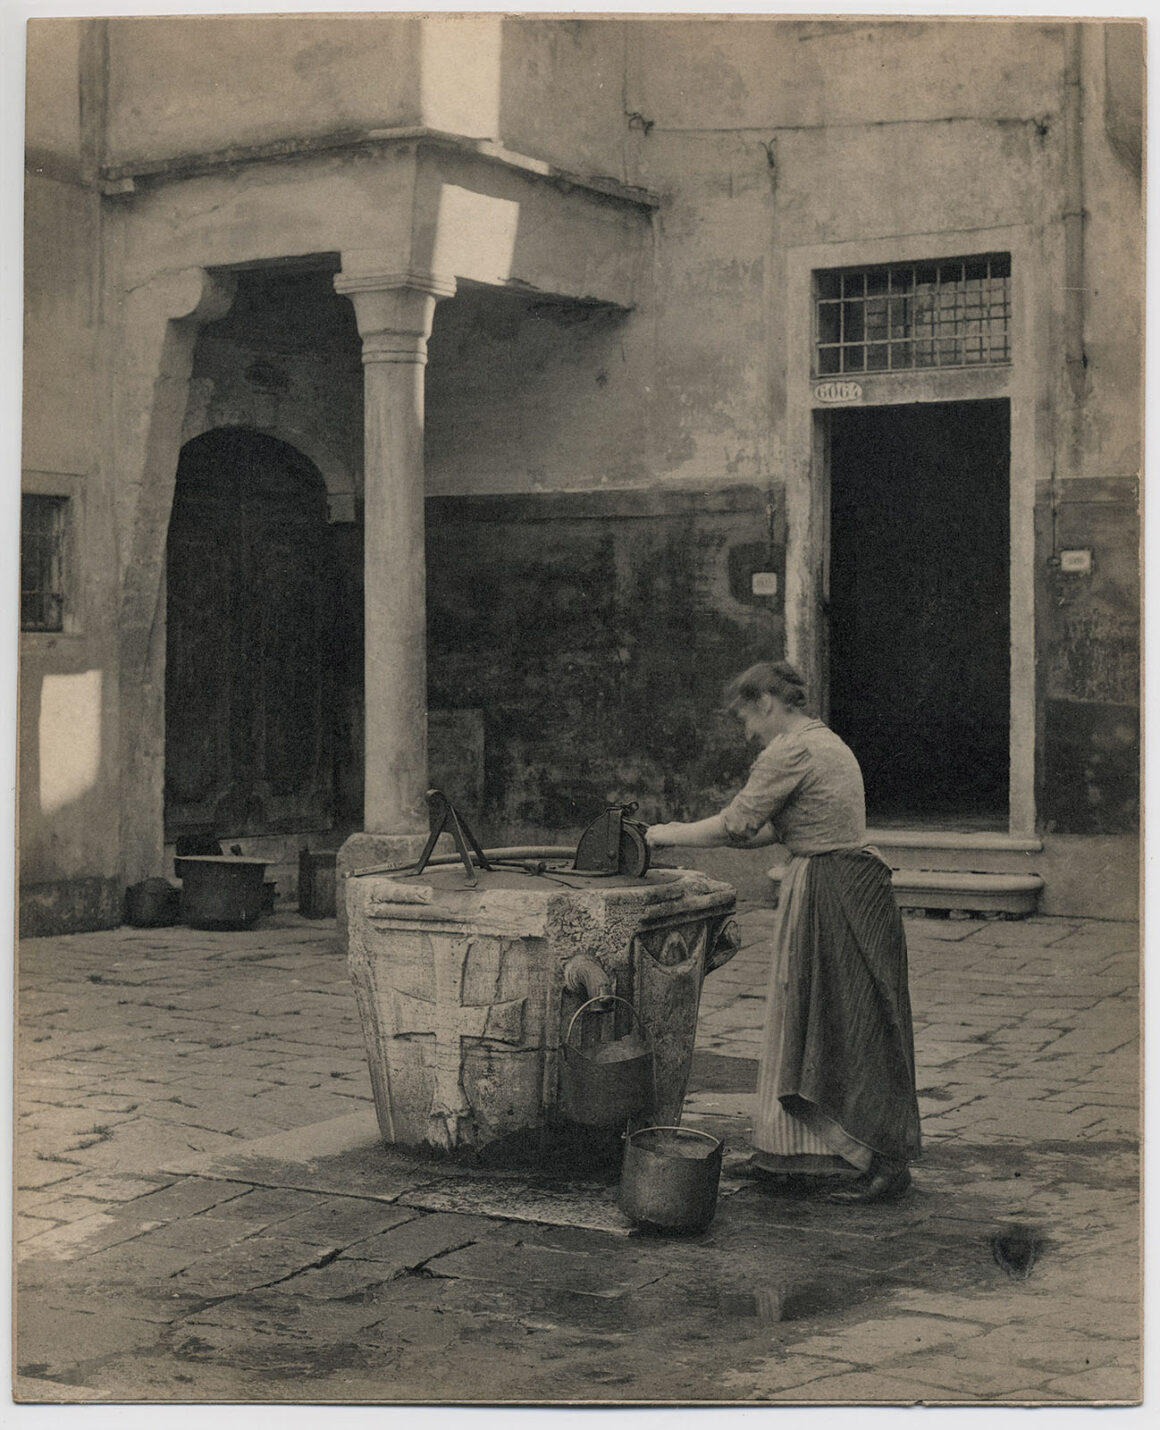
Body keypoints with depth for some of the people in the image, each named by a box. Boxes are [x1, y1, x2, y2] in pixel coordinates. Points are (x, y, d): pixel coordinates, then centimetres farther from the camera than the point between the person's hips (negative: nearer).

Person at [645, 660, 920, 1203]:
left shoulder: (792, 751, -15)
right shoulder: (823, 742, 16)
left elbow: (735, 825, -14)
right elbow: (774, 829, 19)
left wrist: (670, 835, -1)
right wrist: (690, 834, 16)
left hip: (833, 894, -10)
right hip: (843, 887, 10)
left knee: (848, 1030, -3)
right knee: (812, 1022, 15)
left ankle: (887, 1163, 3)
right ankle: (787, 1154, 24)